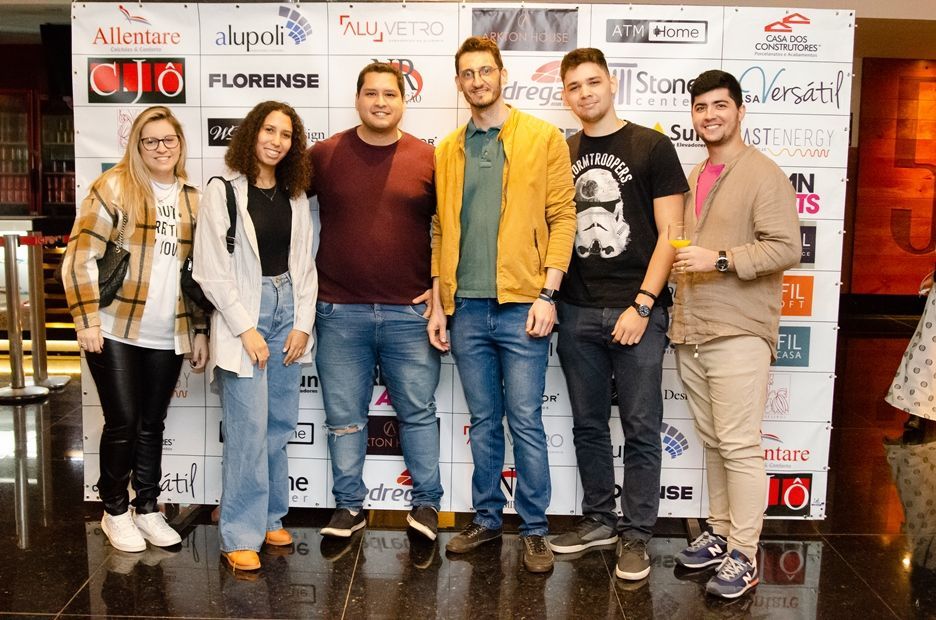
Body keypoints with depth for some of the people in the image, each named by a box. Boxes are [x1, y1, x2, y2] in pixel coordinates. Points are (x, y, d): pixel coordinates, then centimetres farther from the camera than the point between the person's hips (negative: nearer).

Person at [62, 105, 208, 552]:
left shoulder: (191, 199, 11)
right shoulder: (114, 187, -4)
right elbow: (81, 256, -8)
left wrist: (200, 330, 11)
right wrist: (87, 319, -13)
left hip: (167, 337, 4)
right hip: (115, 331, -4)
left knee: (152, 423, 12)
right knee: (123, 422, 1)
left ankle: (147, 508, 25)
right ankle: (115, 511, 20)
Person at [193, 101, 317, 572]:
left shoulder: (295, 195, 11)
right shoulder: (223, 191, -4)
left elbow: (304, 263, 11)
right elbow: (210, 271, -8)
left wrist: (302, 324, 1)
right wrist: (246, 330, -12)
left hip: (288, 309, 5)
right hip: (243, 311, -5)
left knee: (279, 425, 9)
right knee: (248, 430, -7)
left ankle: (270, 518, 23)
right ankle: (240, 536, 4)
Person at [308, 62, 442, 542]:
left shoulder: (428, 159, 2)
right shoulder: (324, 155, 3)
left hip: (410, 312, 0)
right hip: (340, 312, 1)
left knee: (418, 412, 7)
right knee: (344, 416, 9)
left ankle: (426, 503, 22)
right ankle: (349, 505, 24)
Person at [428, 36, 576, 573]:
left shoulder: (543, 137, 1)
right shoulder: (448, 150, 12)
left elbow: (562, 217, -3)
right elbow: (441, 230, 13)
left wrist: (547, 294, -11)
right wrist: (438, 302, 7)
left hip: (521, 307, -4)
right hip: (466, 308, 4)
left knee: (526, 422, 1)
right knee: (483, 422, 13)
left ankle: (535, 530, 15)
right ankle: (487, 518, 26)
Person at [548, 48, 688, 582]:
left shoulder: (652, 147, 0)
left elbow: (669, 234, -4)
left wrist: (642, 305, -11)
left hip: (637, 310, -4)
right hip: (578, 312, 4)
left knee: (641, 430, 3)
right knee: (589, 426, 13)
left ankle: (637, 535, 16)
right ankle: (599, 519, 28)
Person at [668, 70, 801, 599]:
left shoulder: (764, 175, -6)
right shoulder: (692, 178, 18)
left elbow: (786, 248, -14)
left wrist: (720, 260, -21)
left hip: (739, 334, -7)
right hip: (691, 333, 7)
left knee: (740, 447, -5)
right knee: (713, 443, 14)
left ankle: (743, 558, 4)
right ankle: (721, 534, 25)